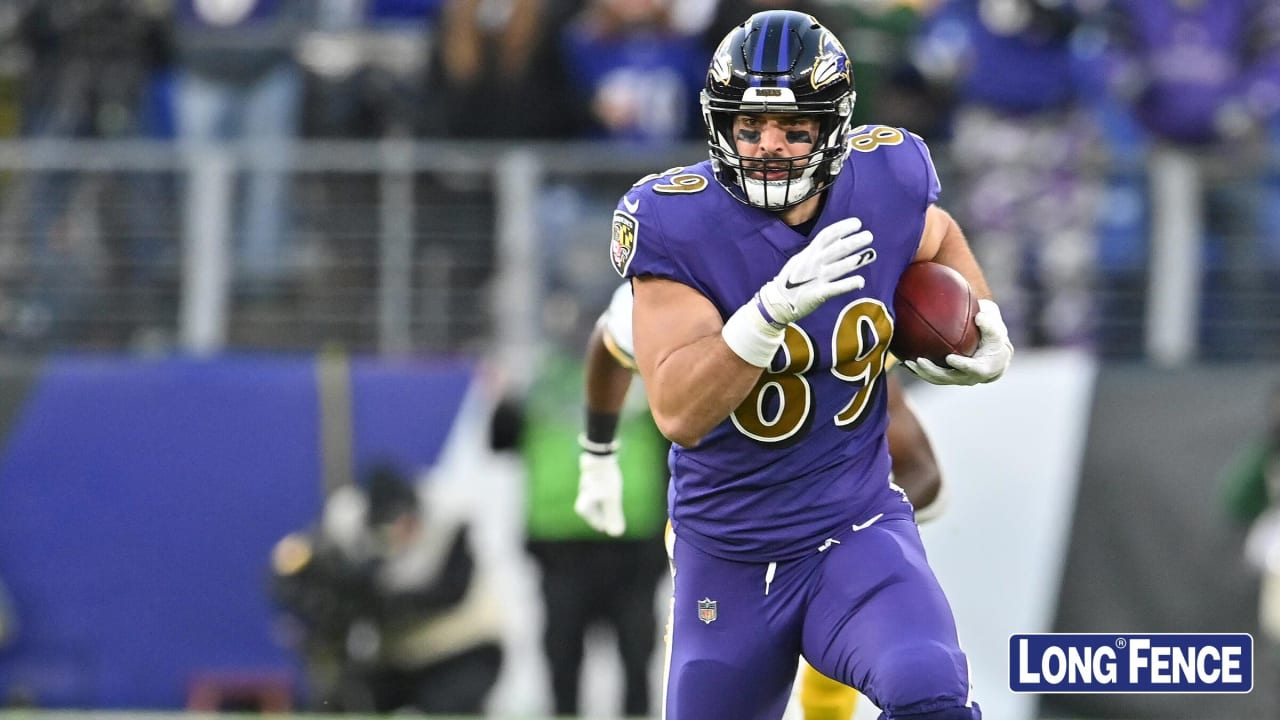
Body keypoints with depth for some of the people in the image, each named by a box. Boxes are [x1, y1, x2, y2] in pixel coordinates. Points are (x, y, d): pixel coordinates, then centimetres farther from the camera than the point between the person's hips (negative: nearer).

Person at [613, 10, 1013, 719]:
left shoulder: (883, 187, -9)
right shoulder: (677, 224, -18)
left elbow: (941, 241, 19)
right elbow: (678, 413, -27)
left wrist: (989, 328, 0)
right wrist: (774, 307, -38)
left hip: (857, 529, 0)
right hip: (727, 557, 0)